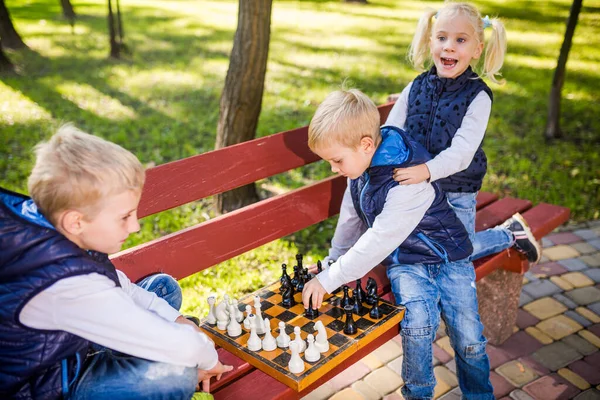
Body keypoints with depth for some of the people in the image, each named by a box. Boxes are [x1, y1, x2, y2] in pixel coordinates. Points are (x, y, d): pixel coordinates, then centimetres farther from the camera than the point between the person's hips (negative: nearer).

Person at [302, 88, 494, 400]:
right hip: (405, 261, 4)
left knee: (468, 337, -8)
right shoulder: (361, 166, -5)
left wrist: (329, 279, -27)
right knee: (418, 322, -22)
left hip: (446, 256, -4)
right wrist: (331, 261, 16)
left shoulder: (410, 181, -29)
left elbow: (380, 240, -31)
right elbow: (351, 218, 11)